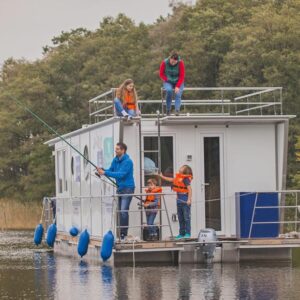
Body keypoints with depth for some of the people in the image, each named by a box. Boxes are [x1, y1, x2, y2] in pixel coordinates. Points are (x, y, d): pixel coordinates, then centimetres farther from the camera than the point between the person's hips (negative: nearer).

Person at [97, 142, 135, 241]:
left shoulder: (127, 161, -17)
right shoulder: (115, 160, 8)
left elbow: (121, 174, -25)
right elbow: (110, 170, 10)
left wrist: (105, 173, -27)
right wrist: (102, 170, -12)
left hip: (127, 188, -8)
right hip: (120, 188, 8)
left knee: (124, 211, -15)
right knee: (120, 212, 9)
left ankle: (124, 234, -13)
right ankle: (121, 234, 15)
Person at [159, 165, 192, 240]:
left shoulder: (185, 179, -12)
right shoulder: (178, 177, 13)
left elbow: (189, 189, -17)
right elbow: (171, 180, 31)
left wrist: (189, 199, -22)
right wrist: (162, 177, 37)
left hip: (185, 201, -9)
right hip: (179, 200, 9)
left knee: (186, 218, -6)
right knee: (180, 218, 11)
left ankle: (187, 233, -4)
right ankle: (181, 233, 16)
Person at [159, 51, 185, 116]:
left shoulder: (180, 63, -14)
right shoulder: (164, 63, -12)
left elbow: (182, 76, -13)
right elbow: (161, 74, 0)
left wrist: (177, 86, -22)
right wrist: (167, 80, -15)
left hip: (178, 82, 0)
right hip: (168, 82, 0)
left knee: (178, 94, -26)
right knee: (169, 90, -32)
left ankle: (177, 110, -35)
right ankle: (168, 110, -23)